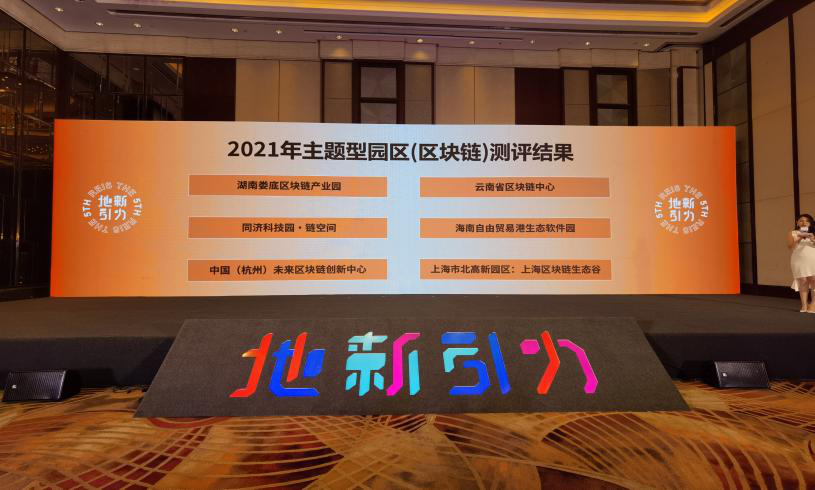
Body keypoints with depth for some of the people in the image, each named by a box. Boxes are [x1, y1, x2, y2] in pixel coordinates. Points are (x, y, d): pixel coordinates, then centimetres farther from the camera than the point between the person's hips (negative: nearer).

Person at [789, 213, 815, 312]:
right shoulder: (793, 233, 10)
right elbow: (790, 247, 0)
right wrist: (799, 238, -10)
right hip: (799, 260, -1)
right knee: (803, 281, -3)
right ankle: (804, 305, 1)